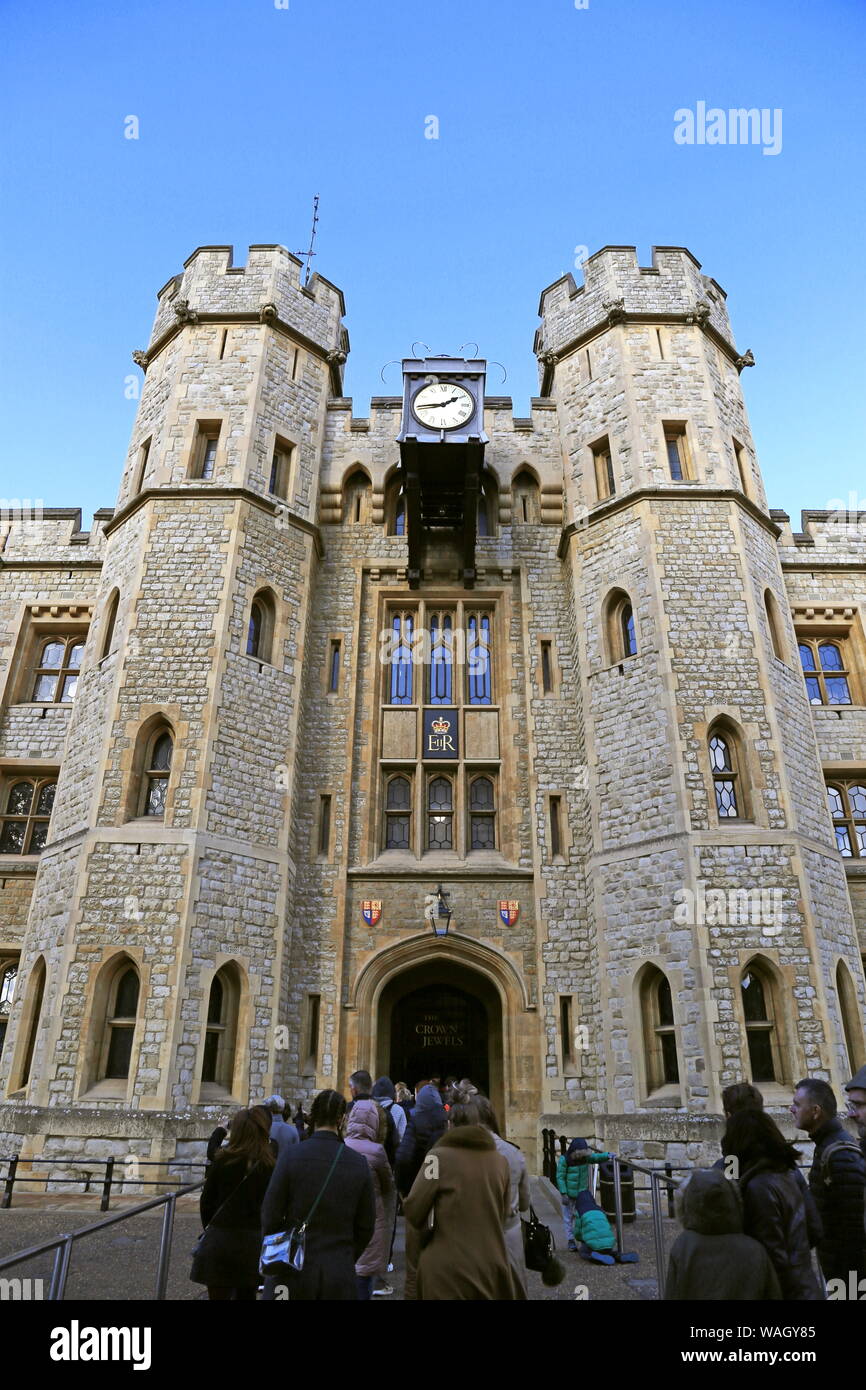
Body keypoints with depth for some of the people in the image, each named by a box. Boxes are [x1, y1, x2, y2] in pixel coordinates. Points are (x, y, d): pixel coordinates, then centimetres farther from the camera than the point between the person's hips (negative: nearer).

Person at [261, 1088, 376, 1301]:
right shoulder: (359, 1163, -5)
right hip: (341, 1275, 1)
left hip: (296, 1270, -1)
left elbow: (271, 1215, -6)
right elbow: (366, 1227, 3)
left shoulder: (291, 1154, -11)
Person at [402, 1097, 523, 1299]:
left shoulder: (440, 1156, -12)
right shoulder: (500, 1161, 2)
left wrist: (425, 1230, 13)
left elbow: (414, 1210, -8)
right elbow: (504, 1213, 13)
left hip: (448, 1268, -4)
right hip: (492, 1264, 4)